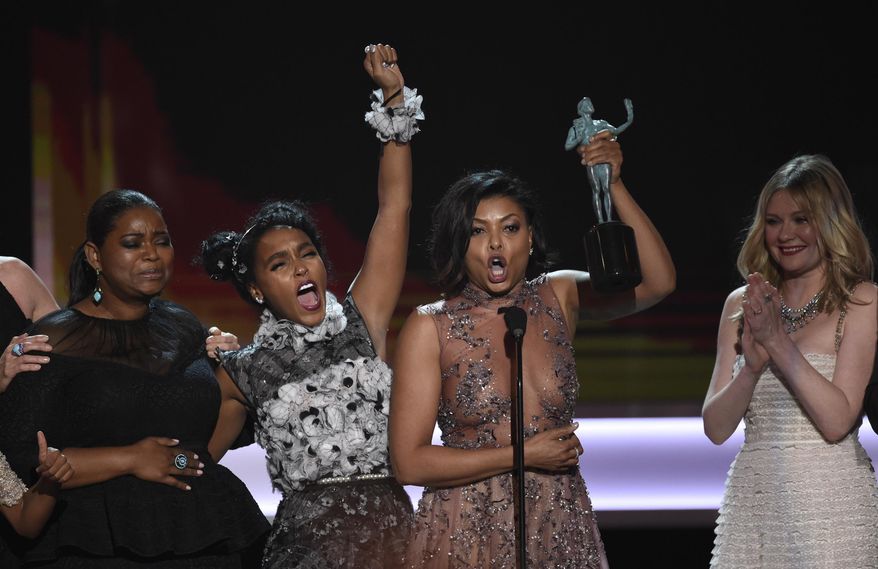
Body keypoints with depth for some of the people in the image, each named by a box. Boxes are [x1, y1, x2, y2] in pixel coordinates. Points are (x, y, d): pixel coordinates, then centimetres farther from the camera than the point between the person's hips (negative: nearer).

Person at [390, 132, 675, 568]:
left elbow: (658, 282, -9)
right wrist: (522, 455, -13)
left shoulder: (559, 298, 3)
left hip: (561, 532, 3)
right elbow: (409, 462, -10)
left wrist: (614, 186, -16)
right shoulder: (429, 328, -7)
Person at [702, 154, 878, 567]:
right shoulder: (742, 304, 8)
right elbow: (716, 428, 2)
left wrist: (778, 340, -17)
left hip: (830, 505, -4)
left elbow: (837, 421, -14)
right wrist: (753, 366, -14)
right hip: (752, 500, 4)